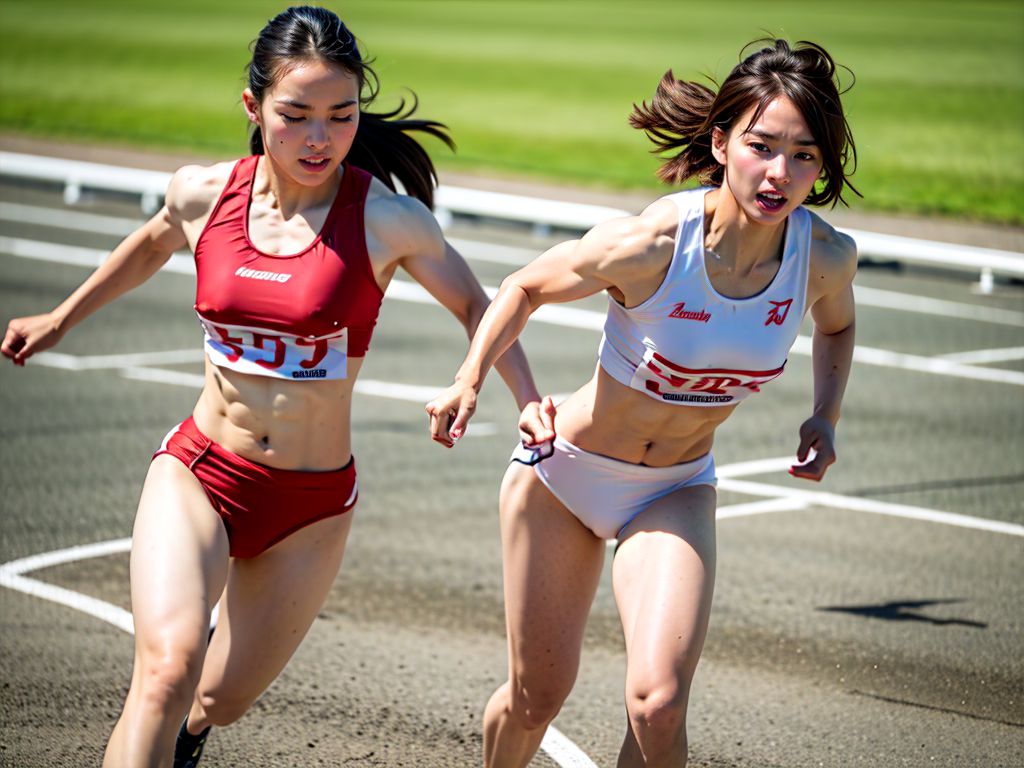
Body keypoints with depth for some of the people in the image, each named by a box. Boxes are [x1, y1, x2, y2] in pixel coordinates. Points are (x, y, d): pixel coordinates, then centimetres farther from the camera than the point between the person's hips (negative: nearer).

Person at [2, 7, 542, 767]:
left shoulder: (388, 220, -12)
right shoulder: (203, 194, -4)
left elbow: (475, 306, 5)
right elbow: (153, 245, 21)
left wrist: (535, 410, -8)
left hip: (312, 504, 0)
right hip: (197, 473, 1)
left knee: (221, 700, 11)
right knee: (168, 664, -26)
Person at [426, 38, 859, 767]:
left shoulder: (827, 258, -18)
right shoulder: (647, 244, -28)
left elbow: (837, 325, 9)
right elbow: (526, 288, -8)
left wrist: (826, 417, -6)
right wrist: (470, 380, -21)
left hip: (675, 494, 2)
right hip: (564, 469, -2)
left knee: (658, 704, -21)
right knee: (537, 695, 11)